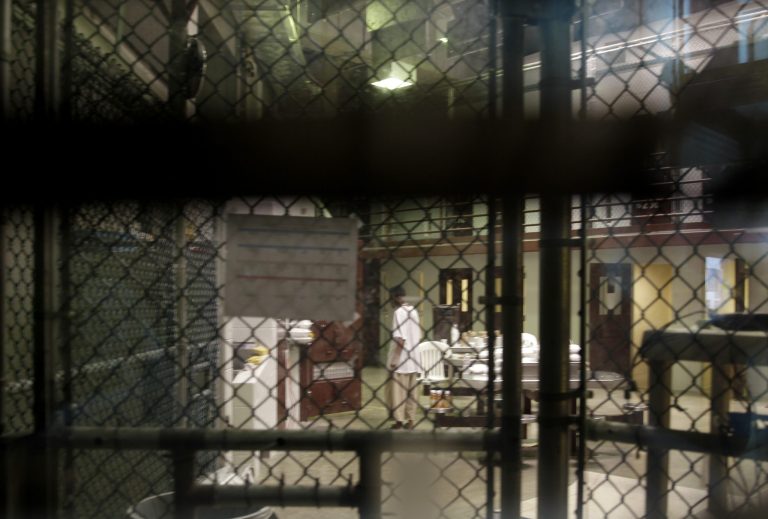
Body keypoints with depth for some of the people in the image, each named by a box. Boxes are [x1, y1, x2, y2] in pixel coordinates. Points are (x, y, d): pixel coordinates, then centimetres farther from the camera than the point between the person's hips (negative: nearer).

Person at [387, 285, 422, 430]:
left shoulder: (398, 312, -15)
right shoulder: (414, 311, 8)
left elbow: (400, 339, -22)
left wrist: (394, 361, -18)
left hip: (400, 362, -7)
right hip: (413, 361, 7)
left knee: (397, 392, 3)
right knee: (411, 392, 12)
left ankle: (399, 420, 6)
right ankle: (411, 420, 16)